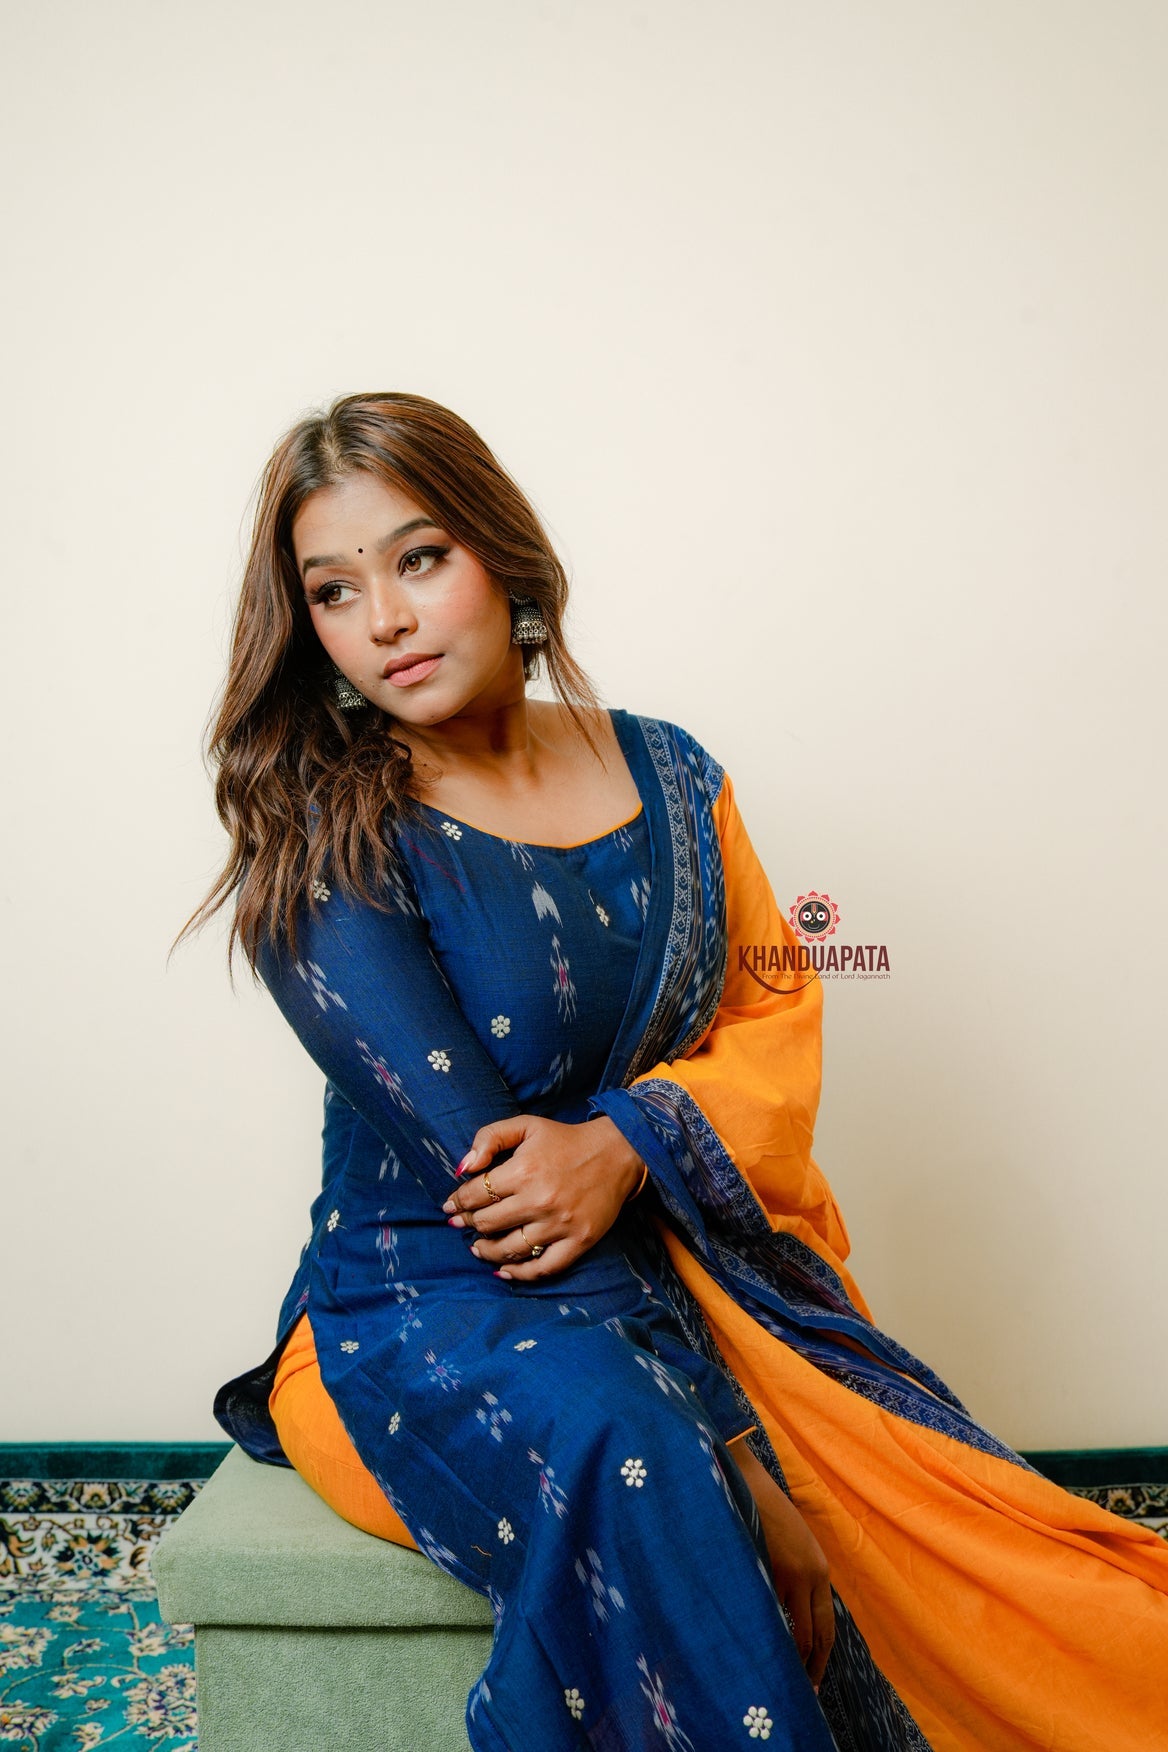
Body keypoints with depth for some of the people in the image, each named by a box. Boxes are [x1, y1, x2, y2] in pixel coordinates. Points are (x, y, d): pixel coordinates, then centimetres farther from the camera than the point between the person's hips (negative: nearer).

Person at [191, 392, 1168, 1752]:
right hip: (430, 1311, -3)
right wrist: (741, 1462, -21)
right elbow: (488, 1183, -17)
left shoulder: (664, 773, 5)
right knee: (619, 1448, -36)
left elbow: (779, 1014, 5)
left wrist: (624, 1144, -18)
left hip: (693, 1265, 4)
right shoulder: (322, 844, -10)